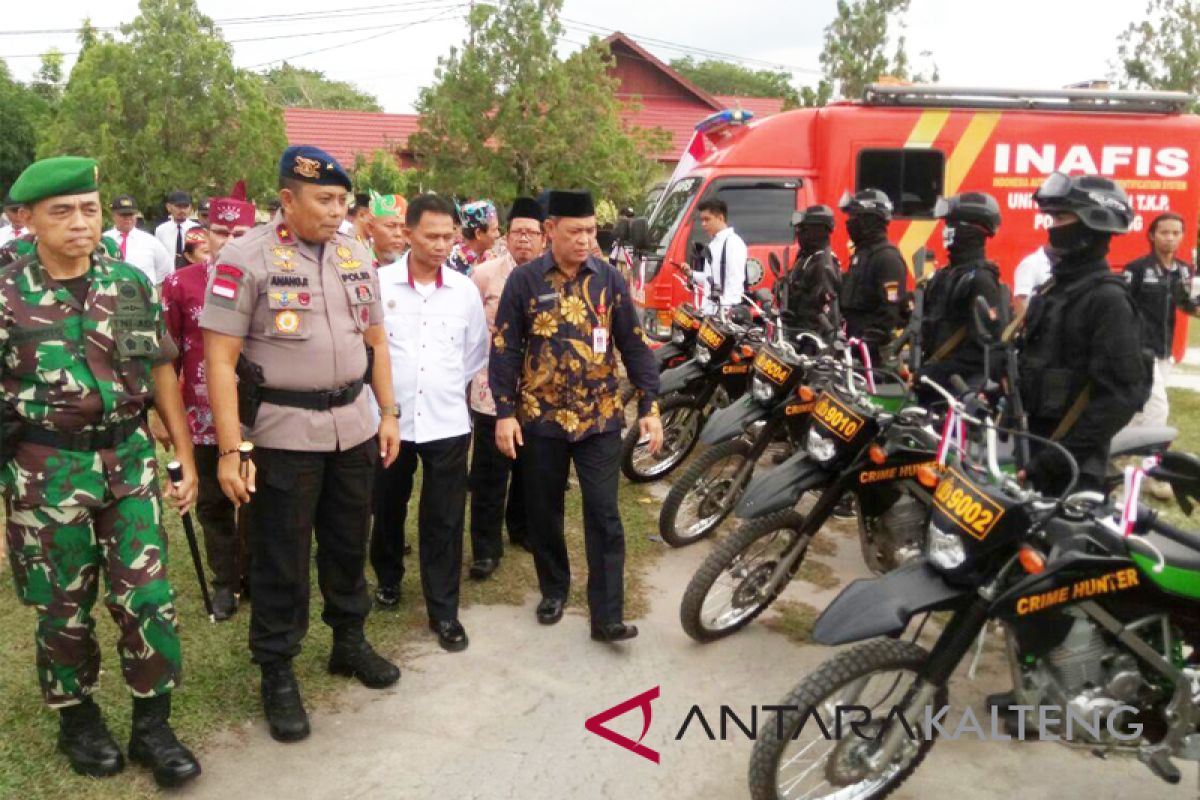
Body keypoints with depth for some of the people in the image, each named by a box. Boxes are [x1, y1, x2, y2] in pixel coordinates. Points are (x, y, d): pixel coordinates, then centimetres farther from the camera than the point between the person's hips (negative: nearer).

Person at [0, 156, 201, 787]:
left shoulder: (131, 284, 1)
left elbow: (160, 374, 7)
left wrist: (186, 460, 7)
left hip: (129, 459, 2)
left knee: (147, 598, 4)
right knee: (64, 608, 12)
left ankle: (152, 725, 21)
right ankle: (78, 720, 34)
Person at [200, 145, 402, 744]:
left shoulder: (355, 256, 7)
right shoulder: (246, 258, -10)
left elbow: (375, 340, 15)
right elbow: (220, 360, -13)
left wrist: (388, 413, 11)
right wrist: (230, 450, -17)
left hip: (353, 423, 5)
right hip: (284, 430, -5)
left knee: (349, 541, 17)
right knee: (281, 557, 6)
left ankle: (349, 641, 37)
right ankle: (276, 672, 24)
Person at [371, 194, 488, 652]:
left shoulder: (465, 289, 1)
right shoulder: (379, 283, -6)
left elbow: (478, 351, 12)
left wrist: (450, 388, 9)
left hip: (446, 422, 1)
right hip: (389, 419, 0)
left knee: (444, 520, 4)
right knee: (388, 508, 17)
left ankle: (444, 611, 15)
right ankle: (387, 581, 42)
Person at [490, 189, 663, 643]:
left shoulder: (609, 279, 1)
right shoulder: (524, 280, -3)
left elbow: (634, 345, 4)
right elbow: (505, 348, -2)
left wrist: (649, 407, -2)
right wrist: (505, 412, -6)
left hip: (599, 418, 0)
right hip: (541, 418, 0)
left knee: (604, 516, -3)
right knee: (543, 512, 12)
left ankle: (607, 615, 2)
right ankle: (554, 589, 33)